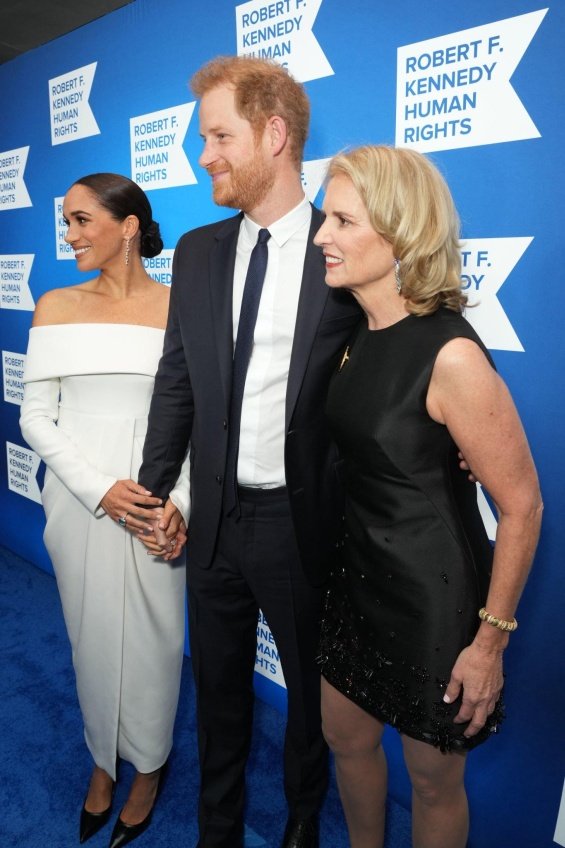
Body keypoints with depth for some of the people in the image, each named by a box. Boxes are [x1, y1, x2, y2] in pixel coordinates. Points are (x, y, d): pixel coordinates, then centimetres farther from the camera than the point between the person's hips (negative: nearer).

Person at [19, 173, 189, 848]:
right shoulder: (56, 307, 2)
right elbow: (36, 417, 0)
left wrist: (181, 501, -16)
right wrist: (100, 490, -13)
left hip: (158, 501, -2)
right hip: (79, 496, 2)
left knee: (151, 634, 10)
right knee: (92, 632, 16)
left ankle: (147, 762, 38)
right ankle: (103, 758, 42)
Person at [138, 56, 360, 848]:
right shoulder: (197, 252, 3)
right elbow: (176, 381, 6)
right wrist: (153, 490, 6)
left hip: (302, 522, -3)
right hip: (216, 517, 4)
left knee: (311, 689, 21)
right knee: (219, 693, 22)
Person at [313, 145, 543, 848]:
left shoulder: (451, 355, -25)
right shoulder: (360, 334, -1)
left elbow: (521, 507, -18)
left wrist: (491, 638, -12)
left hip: (433, 596, -7)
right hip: (361, 575, 8)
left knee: (433, 779, 18)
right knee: (345, 736, 26)